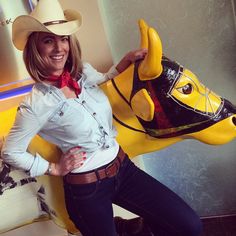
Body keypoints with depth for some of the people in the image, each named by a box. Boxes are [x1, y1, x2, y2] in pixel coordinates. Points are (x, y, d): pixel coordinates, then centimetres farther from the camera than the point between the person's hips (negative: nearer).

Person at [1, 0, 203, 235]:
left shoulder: (83, 72, -1)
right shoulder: (36, 104, -17)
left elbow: (104, 79, 23)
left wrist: (128, 59, 9)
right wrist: (55, 169, -6)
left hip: (122, 166, 5)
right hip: (86, 188, -5)